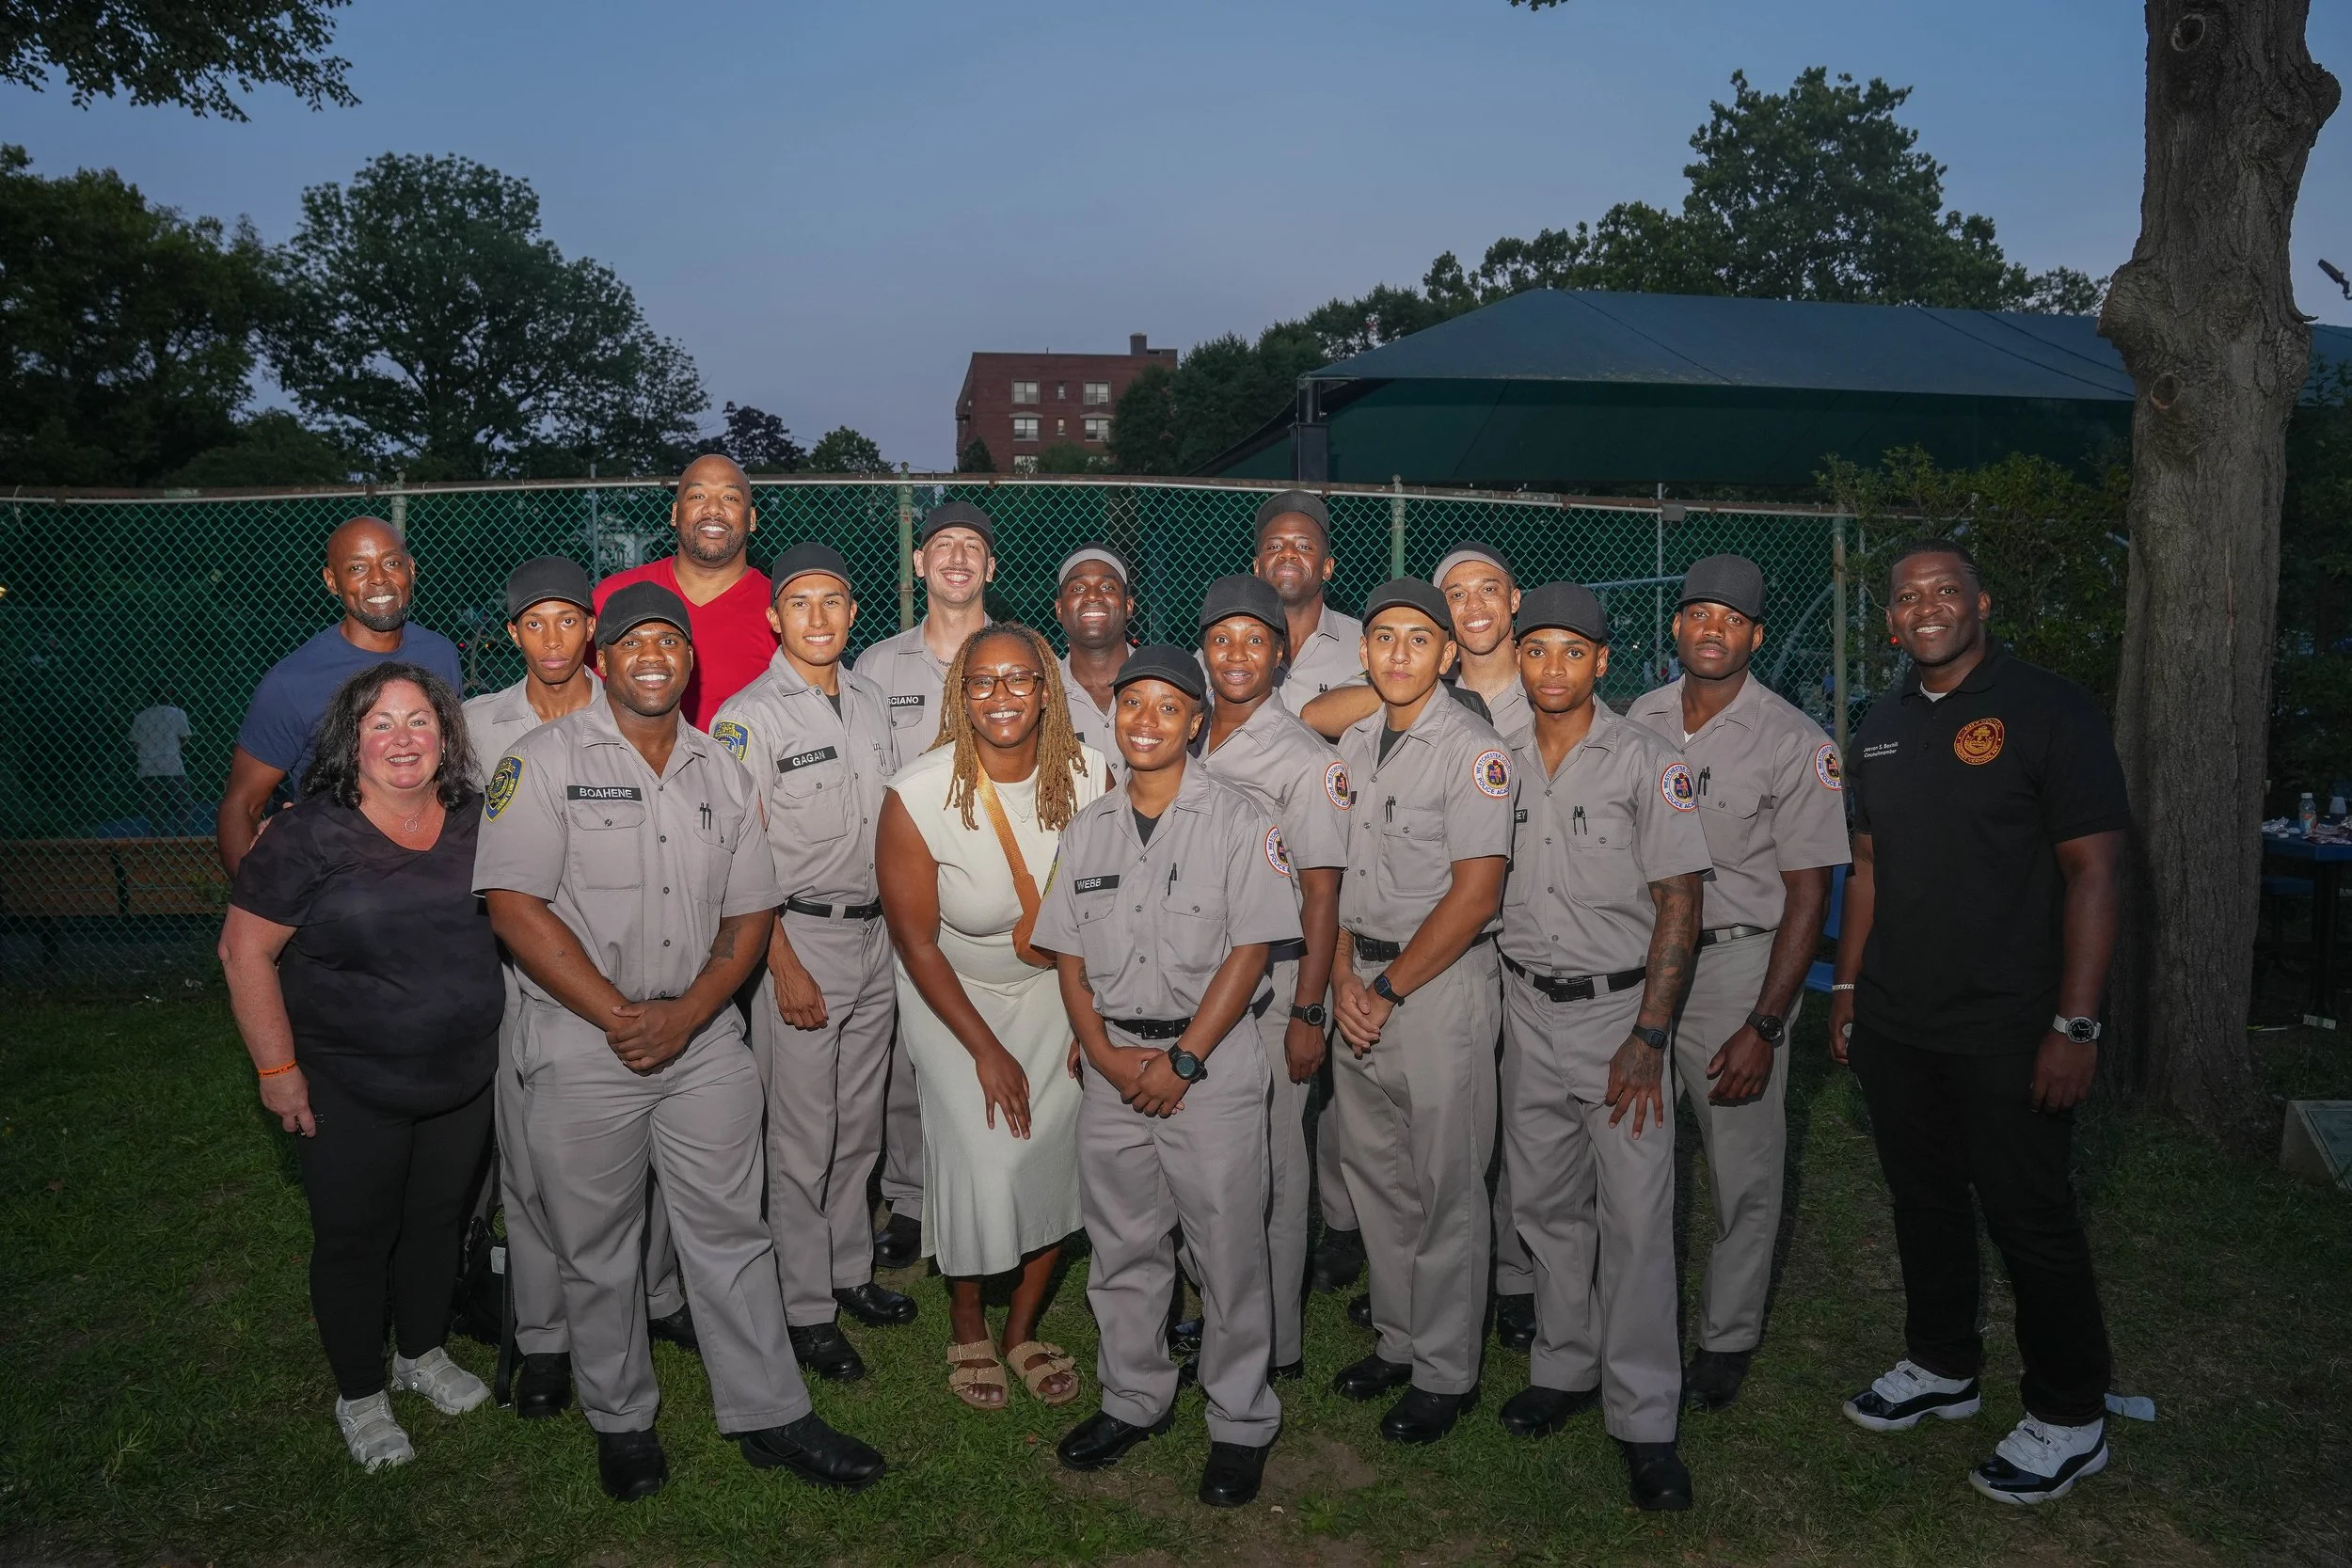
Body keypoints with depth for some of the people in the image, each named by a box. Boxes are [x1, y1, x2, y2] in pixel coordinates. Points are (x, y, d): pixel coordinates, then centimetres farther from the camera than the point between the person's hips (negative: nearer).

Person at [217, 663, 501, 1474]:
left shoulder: (477, 823, -2)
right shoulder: (309, 836, -15)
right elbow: (245, 952, -13)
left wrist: (501, 1039, 9)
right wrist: (277, 1069, -13)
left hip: (465, 1079, 4)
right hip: (349, 1092, -4)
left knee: (439, 1221, 19)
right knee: (355, 1239, 10)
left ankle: (422, 1353, 43)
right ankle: (360, 1395, 31)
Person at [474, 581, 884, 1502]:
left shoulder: (722, 772, 9)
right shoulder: (545, 760, -4)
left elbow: (751, 913, 7)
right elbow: (514, 907, -12)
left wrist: (685, 1013, -9)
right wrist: (622, 1016, -14)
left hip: (705, 1039, 3)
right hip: (583, 1047, -3)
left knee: (731, 1234, 9)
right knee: (597, 1252, 11)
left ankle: (769, 1416, 22)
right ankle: (621, 1423, 30)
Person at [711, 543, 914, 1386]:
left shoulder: (873, 702, 10)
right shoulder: (748, 716, -9)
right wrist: (784, 966, -15)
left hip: (875, 933, 6)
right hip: (798, 936, -6)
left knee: (860, 1125, 15)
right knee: (802, 1140, 1)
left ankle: (851, 1273, 31)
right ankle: (807, 1310, 14)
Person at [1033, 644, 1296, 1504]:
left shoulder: (1240, 821, -5)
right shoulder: (1088, 828, 9)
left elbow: (1248, 952, -10)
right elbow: (1069, 955, 10)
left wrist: (1180, 1060, -14)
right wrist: (1104, 1053, -4)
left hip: (1212, 1061, -4)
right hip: (1111, 1062, 5)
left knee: (1227, 1254, 3)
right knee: (1121, 1247, 15)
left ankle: (1240, 1424, 19)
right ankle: (1135, 1399, 33)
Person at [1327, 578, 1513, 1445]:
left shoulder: (1473, 749, -12)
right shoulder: (1354, 743, 11)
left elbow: (1475, 895, -17)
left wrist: (1390, 990, -12)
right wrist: (1343, 976, -1)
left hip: (1442, 984, -7)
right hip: (1362, 985, 7)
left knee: (1445, 1185, 2)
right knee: (1377, 1173, 14)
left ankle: (1446, 1373, 17)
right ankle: (1397, 1340, 31)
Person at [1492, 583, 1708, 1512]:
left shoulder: (1647, 762, -7)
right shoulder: (1500, 760, 5)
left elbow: (1678, 903, -9)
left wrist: (1648, 1037, -15)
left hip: (1620, 1008, -4)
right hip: (1527, 1008, 4)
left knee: (1637, 1217, -4)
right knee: (1544, 1202, 13)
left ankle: (1643, 1421, 7)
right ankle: (1565, 1368, 31)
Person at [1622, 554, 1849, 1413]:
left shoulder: (1795, 744, -9)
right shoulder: (1640, 720, 4)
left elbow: (1808, 893, -10)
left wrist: (1763, 1026, -15)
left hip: (1738, 963, -4)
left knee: (1744, 1170, 5)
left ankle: (1728, 1338, 24)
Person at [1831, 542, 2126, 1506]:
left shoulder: (2048, 711, -9)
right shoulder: (1882, 727, 10)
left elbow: (2092, 870, -12)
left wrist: (2075, 1024, -17)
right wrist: (1848, 985, 12)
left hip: (2008, 1029, -6)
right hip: (1894, 1022, 6)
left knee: (2029, 1218, 3)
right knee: (1923, 1200, 16)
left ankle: (2068, 1418, 20)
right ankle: (1941, 1369, 34)